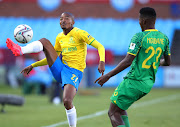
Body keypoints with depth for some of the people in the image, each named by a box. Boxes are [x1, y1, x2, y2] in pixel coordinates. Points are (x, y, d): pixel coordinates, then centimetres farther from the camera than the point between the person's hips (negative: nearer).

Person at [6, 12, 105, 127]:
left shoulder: (79, 33, -6)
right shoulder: (60, 37, 14)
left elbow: (99, 46, -11)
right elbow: (52, 57, 26)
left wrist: (102, 62, -29)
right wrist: (33, 66, 20)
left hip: (74, 73, -6)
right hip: (60, 69, 6)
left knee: (67, 102, -28)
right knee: (44, 41, -6)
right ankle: (20, 50, -29)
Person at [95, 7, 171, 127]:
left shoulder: (139, 37, -15)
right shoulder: (164, 38, 5)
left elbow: (127, 62, -21)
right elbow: (168, 62, 16)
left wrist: (108, 75, -15)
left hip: (134, 81, -8)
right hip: (148, 84, 8)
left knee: (113, 113, 1)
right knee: (119, 108, 25)